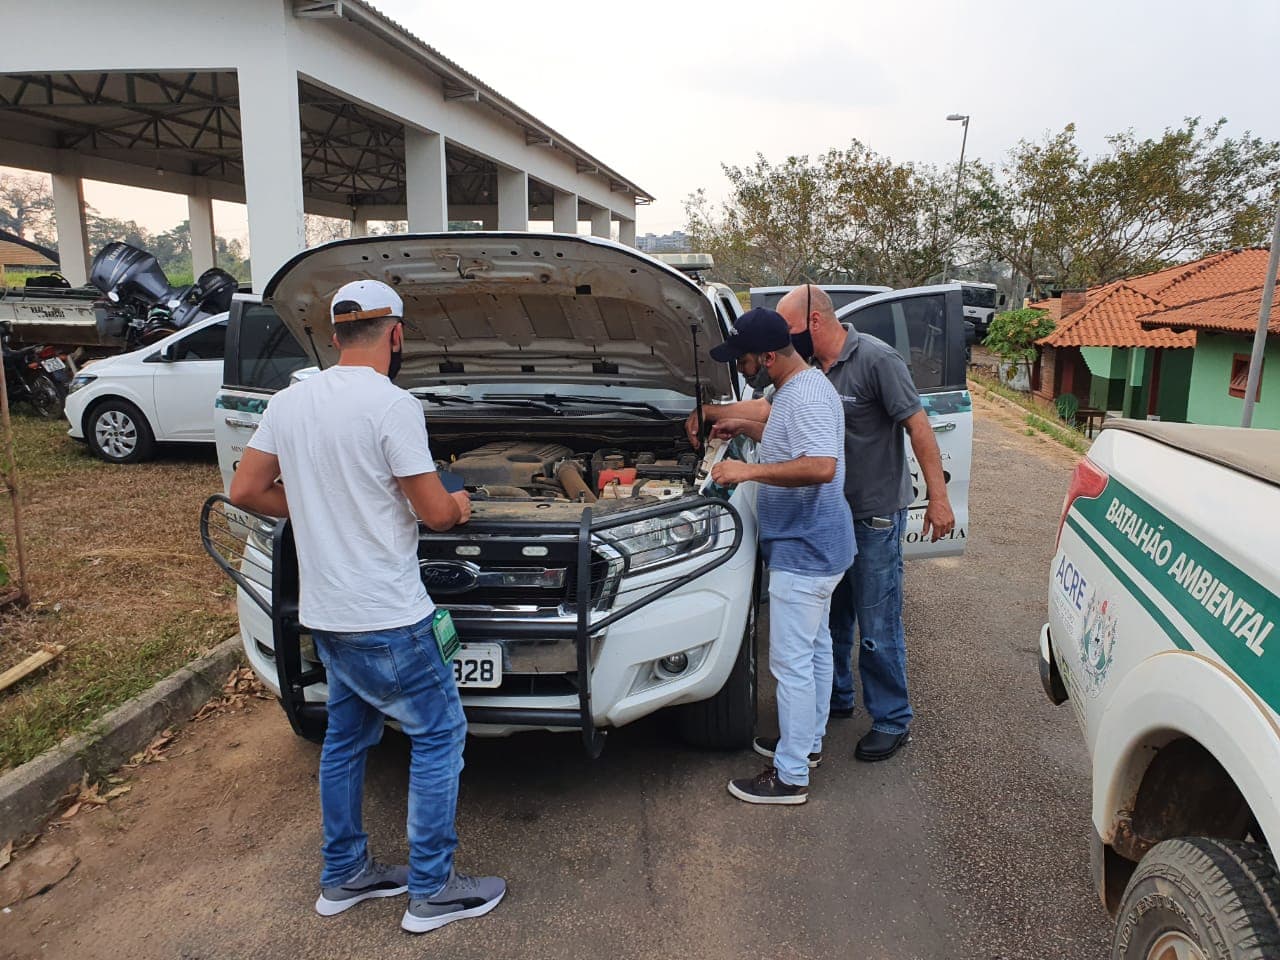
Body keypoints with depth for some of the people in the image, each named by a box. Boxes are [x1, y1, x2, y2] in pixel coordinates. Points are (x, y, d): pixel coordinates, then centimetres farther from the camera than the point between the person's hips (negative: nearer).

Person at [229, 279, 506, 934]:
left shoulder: (289, 403, 5)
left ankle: (343, 877, 35)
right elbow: (435, 513, -16)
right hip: (386, 617, -8)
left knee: (346, 737, 21)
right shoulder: (391, 404, -18)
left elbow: (246, 491, 9)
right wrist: (460, 505, 6)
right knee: (439, 734, 7)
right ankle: (431, 892, 16)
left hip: (324, 611, 8)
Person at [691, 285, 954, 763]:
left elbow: (918, 426, -17)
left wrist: (937, 497, -19)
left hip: (875, 516, -8)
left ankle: (892, 720, 17)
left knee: (877, 626, 1)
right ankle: (836, 698, 37)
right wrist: (710, 411, 16)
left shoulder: (876, 360, -16)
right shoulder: (811, 369, 7)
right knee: (831, 615, 19)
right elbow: (766, 408, 18)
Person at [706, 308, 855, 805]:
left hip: (804, 552, -11)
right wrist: (747, 427, 21)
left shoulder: (807, 396, -22)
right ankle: (809, 741, 37)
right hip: (814, 545, 11)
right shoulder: (796, 389, 11)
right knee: (815, 649, 21)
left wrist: (750, 470, -32)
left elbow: (822, 466, -35)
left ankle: (791, 776, 8)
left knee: (792, 662, -3)